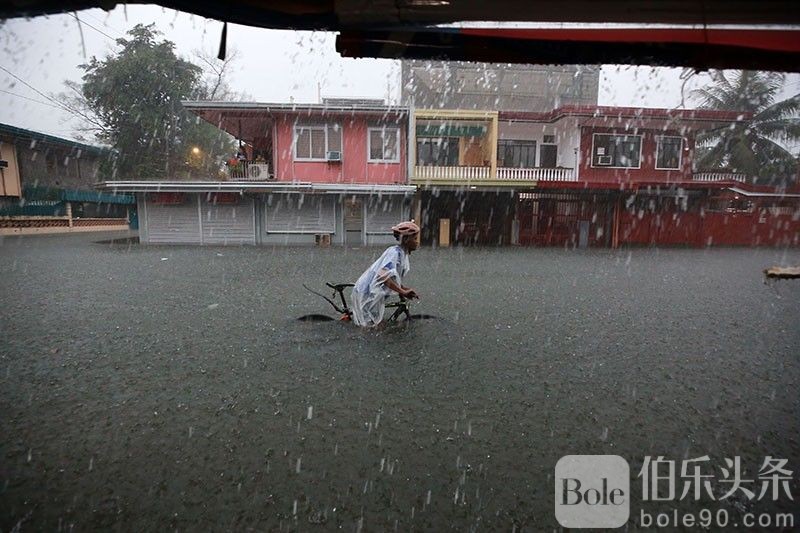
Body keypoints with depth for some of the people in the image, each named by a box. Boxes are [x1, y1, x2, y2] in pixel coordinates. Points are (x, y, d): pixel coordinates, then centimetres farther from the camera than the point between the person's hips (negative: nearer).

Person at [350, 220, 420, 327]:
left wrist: (406, 290, 3)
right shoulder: (395, 252, -21)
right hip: (368, 294, -10)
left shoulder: (402, 253, 9)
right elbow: (383, 276, -36)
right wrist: (403, 292, -32)